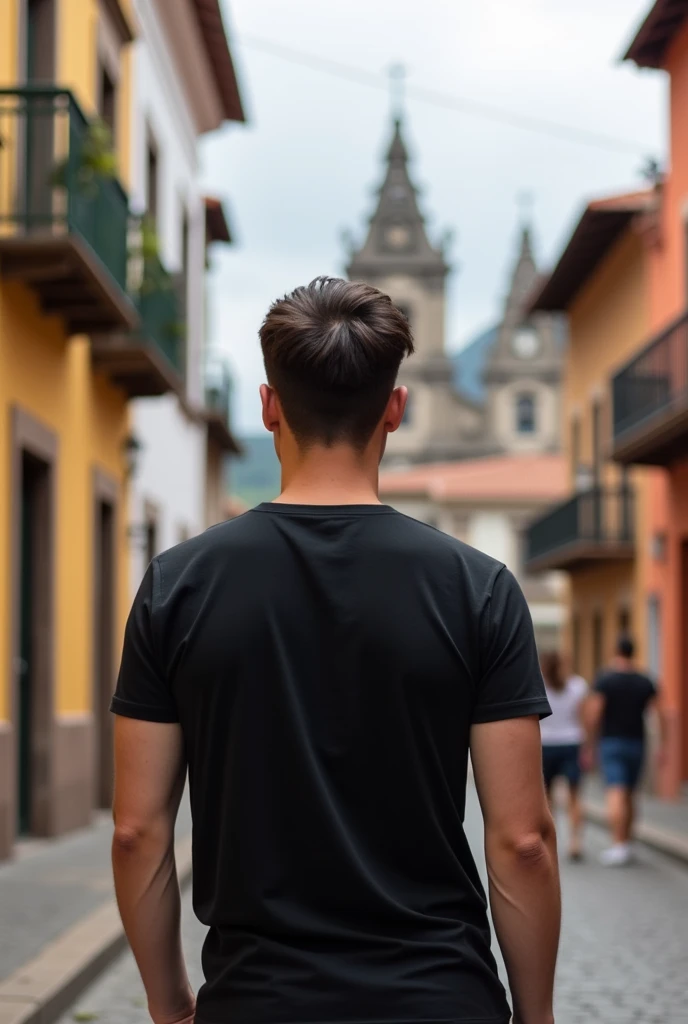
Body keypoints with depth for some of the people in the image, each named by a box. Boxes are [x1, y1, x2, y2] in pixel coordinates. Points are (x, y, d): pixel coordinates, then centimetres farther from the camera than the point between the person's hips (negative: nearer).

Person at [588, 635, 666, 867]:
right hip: (637, 743, 4)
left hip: (611, 743, -4)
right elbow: (659, 713, 0)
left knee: (615, 794, -14)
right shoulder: (645, 682, 6)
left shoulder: (604, 680, -6)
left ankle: (618, 846, -26)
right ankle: (626, 844, 23)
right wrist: (661, 744, 2)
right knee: (629, 795, 17)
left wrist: (591, 741, -4)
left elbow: (595, 713, -12)